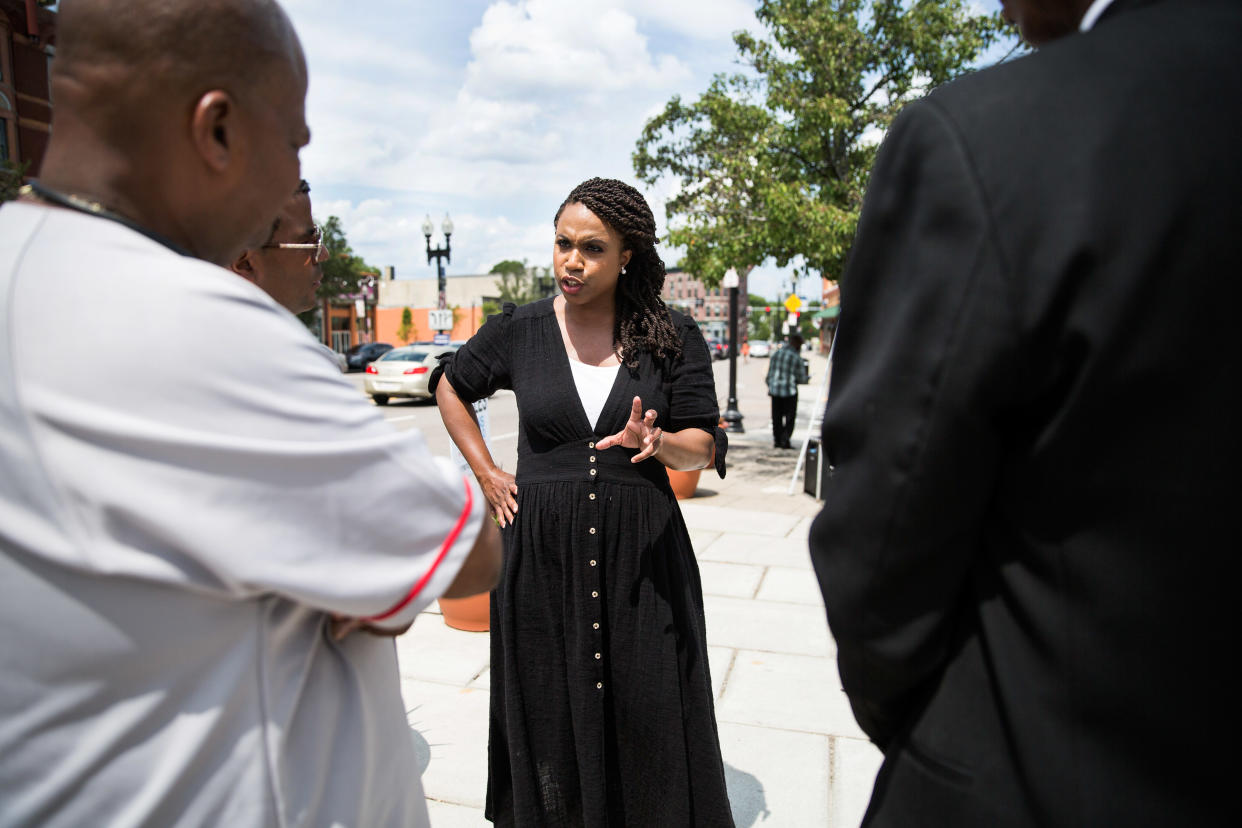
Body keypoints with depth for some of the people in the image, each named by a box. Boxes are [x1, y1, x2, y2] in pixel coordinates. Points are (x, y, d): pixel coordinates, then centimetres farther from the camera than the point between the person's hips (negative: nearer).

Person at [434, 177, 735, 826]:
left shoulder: (672, 337, -2)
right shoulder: (518, 330, 1)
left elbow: (707, 446, 1)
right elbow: (451, 386, 18)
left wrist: (655, 442, -21)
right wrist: (485, 472, 9)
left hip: (642, 551, 0)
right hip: (542, 553, 1)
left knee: (648, 716, 6)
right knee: (547, 713, 12)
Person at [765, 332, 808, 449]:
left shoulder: (775, 354, 3)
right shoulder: (797, 358, -10)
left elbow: (769, 374, 7)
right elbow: (802, 379, -5)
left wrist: (770, 386, 19)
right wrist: (807, 378, 17)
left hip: (775, 391, 5)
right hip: (789, 391, -4)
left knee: (777, 417, 14)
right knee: (790, 417, 6)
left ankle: (777, 440, 19)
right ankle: (785, 440, 0)